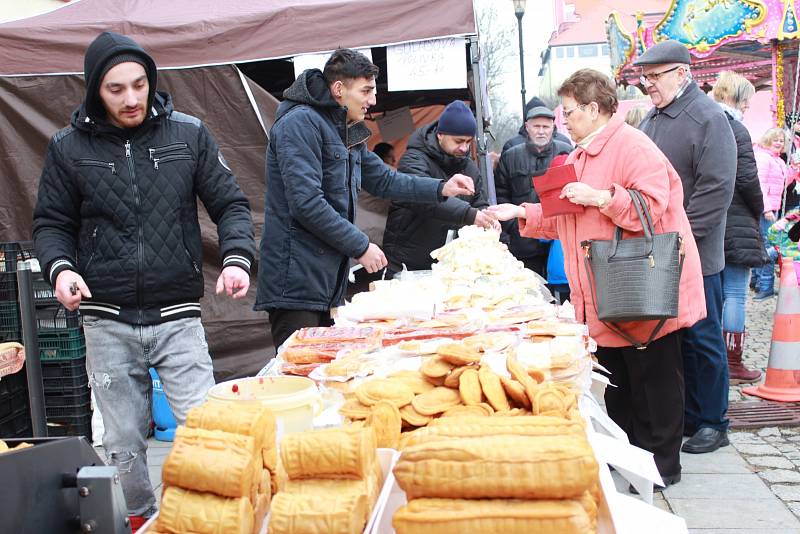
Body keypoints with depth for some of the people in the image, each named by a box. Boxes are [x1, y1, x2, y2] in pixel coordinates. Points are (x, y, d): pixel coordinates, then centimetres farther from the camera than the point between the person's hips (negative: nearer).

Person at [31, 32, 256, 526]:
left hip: (178, 317, -1)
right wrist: (59, 266, -11)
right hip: (108, 322, 1)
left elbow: (230, 203, 3)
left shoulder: (189, 134, 0)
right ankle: (140, 519, 35)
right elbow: (51, 222, 10)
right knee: (124, 444, 13)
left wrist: (237, 256, -15)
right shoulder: (68, 147, 2)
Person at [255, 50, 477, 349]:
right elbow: (306, 203, -22)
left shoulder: (347, 133, 18)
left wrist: (441, 189, 15)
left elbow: (382, 179, 26)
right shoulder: (300, 123, -13)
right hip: (296, 280, -10)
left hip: (328, 280, 10)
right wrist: (360, 247, -15)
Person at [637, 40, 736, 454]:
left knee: (701, 338, 3)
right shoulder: (653, 118, 13)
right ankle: (684, 414, 26)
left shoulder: (708, 118, -11)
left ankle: (712, 423, 17)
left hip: (694, 255, -7)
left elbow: (716, 189, -17)